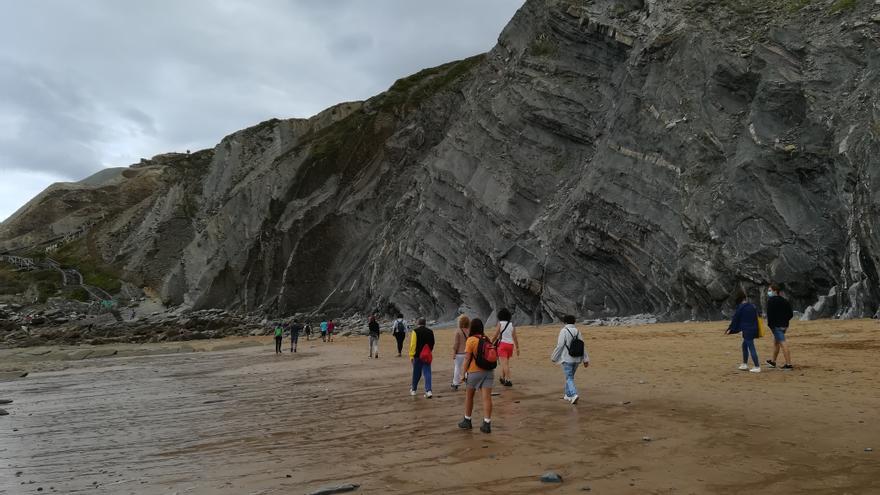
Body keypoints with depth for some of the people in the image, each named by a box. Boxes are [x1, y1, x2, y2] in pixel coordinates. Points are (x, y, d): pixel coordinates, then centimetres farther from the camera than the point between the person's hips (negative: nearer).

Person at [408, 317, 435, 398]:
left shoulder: (415, 331, -9)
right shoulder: (430, 331, 3)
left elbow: (413, 344, -12)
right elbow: (432, 344, 12)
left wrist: (411, 355, -6)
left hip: (417, 356, -2)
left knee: (416, 373, 12)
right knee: (427, 373, 1)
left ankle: (413, 389, 28)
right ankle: (428, 391, -11)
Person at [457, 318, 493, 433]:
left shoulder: (471, 340, -10)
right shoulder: (486, 339, 7)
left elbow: (467, 359, -12)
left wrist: (463, 373, -7)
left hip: (475, 371, -4)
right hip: (489, 371, 4)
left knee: (469, 396, 14)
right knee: (486, 397, -2)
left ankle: (467, 421, 25)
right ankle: (487, 424, -7)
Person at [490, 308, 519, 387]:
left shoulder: (500, 324, -5)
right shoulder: (512, 324, 7)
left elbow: (495, 336, -6)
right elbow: (514, 337, 3)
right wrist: (517, 348, 6)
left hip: (502, 344, -5)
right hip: (510, 344, 5)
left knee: (504, 363, -8)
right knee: (506, 362, 19)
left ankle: (508, 380, -17)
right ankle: (502, 378, 29)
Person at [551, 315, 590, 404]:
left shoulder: (564, 331, -13)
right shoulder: (577, 331, 2)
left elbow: (559, 346, -15)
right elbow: (582, 346, 2)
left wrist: (553, 357, -4)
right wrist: (586, 359, 4)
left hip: (567, 359, -6)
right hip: (576, 359, 6)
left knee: (569, 378, -2)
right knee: (570, 376, 21)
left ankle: (574, 395, -21)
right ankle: (567, 394, 30)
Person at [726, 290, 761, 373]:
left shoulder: (741, 308, -11)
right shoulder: (752, 306, 6)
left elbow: (735, 319, -3)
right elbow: (756, 317, 14)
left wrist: (730, 329, 8)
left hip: (747, 331, -7)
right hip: (753, 329, 7)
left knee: (751, 348, -4)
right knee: (744, 345, 20)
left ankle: (757, 367, -3)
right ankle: (744, 364, 26)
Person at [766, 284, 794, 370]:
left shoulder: (771, 300, -11)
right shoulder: (784, 300, 13)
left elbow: (770, 313, -19)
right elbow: (791, 314, 12)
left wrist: (770, 324, -13)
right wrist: (785, 321, 17)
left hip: (776, 326, -9)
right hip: (784, 325, 9)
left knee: (783, 344, -11)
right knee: (776, 342, 22)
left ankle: (788, 364, -15)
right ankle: (773, 362, 34)